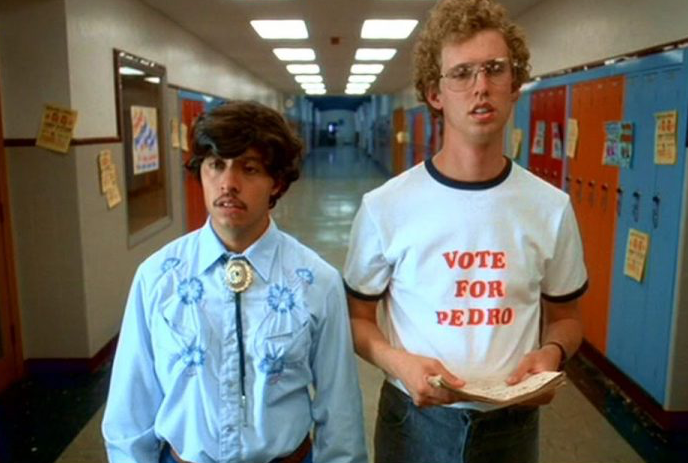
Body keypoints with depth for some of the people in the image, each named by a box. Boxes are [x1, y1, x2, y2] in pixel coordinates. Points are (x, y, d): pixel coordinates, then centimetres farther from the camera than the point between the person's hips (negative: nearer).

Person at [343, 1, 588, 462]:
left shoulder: (552, 207, -5)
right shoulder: (385, 205, -12)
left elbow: (564, 317, 7)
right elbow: (358, 317, -2)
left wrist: (551, 352, -13)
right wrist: (399, 362, -20)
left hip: (512, 424, 2)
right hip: (415, 419, -1)